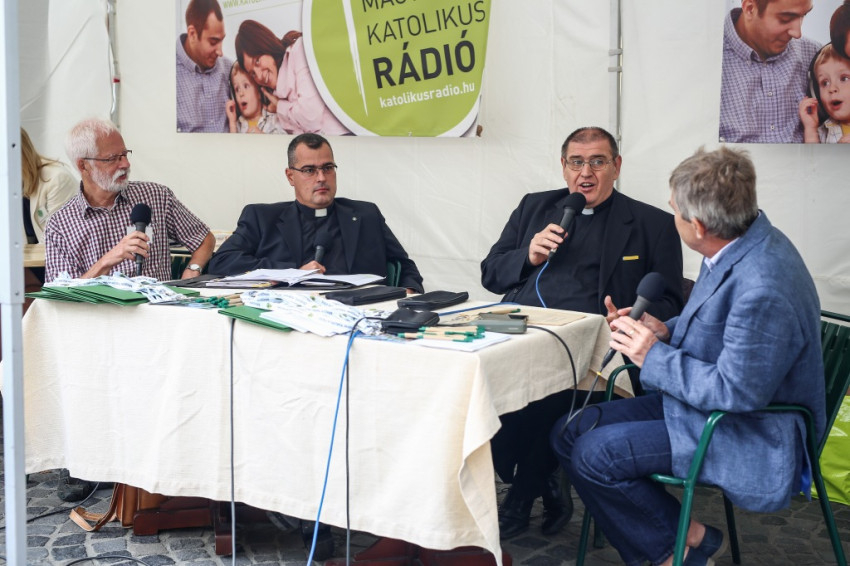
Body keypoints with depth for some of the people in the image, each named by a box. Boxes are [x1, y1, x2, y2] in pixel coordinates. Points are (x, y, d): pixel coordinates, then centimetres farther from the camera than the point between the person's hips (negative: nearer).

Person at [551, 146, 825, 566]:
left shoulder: (763, 288, -31)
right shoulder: (741, 244, 0)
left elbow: (739, 391, -28)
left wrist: (655, 356, -19)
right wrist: (668, 331, -1)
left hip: (750, 434, -10)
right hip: (703, 400, 10)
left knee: (595, 455, -19)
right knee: (568, 433, 2)